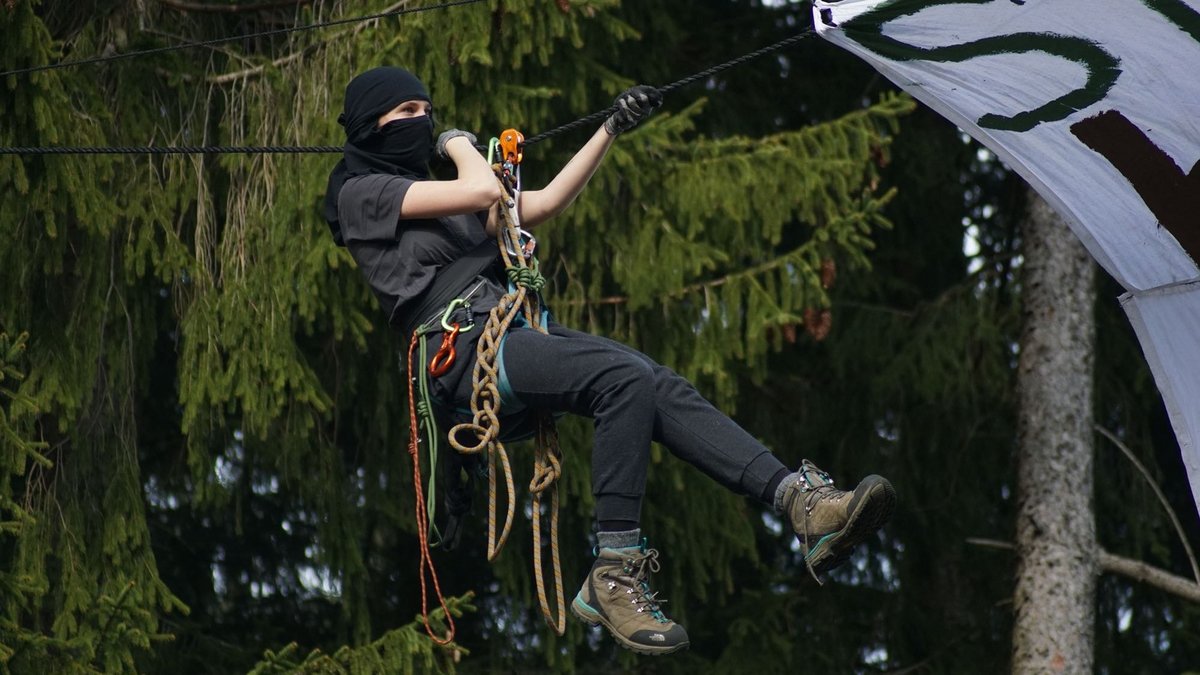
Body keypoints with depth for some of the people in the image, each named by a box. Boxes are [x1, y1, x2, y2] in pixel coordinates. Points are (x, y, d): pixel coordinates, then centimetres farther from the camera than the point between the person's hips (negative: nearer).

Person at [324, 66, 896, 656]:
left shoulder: (438, 197, 29)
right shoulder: (362, 192, 2)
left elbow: (545, 203, 29)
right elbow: (483, 192, -10)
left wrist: (612, 130, 29)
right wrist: (458, 142, 10)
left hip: (513, 335, 8)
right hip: (465, 349, -8)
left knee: (659, 386, -16)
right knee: (626, 378, -28)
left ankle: (804, 503, -31)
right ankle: (611, 578, -28)